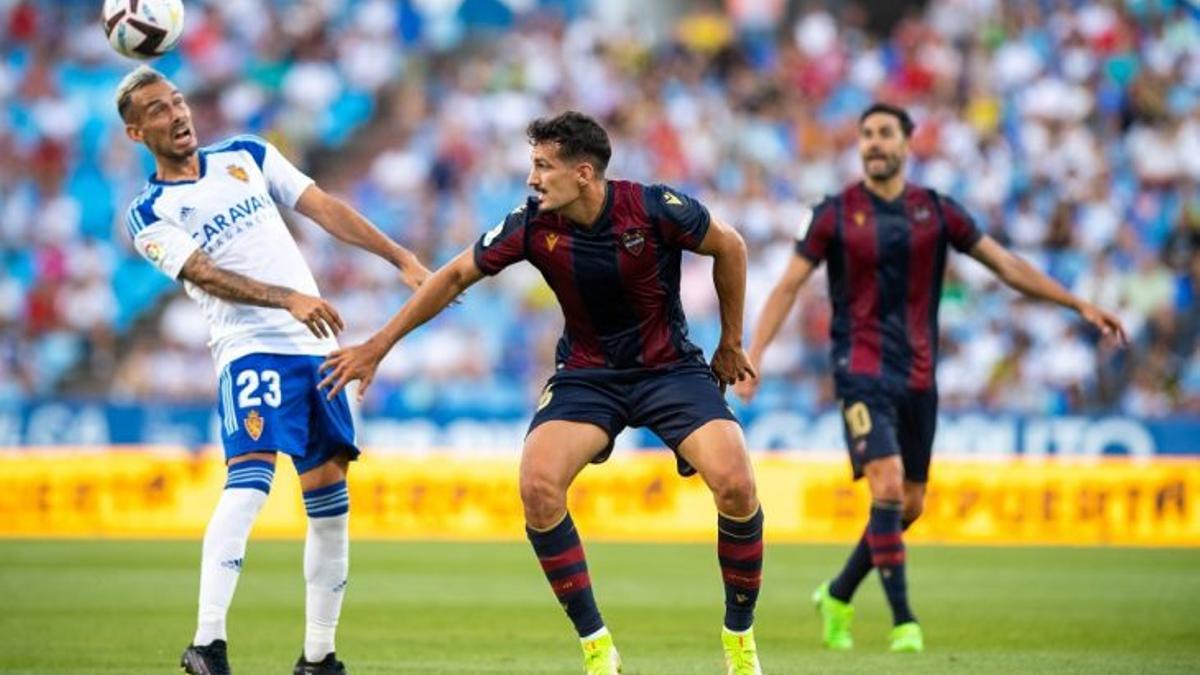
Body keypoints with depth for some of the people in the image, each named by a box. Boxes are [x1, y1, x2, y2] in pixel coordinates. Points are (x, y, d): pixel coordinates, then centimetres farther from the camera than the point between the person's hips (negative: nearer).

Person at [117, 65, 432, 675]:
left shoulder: (247, 156, 15)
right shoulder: (151, 214, 1)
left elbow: (323, 209, 12)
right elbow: (205, 275, -14)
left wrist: (402, 260, 4)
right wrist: (287, 298, -28)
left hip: (316, 344, 5)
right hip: (251, 348, -5)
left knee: (330, 502, 4)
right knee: (248, 482, -25)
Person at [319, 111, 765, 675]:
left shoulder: (655, 209, -19)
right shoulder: (532, 226, -13)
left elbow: (729, 248, -2)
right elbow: (454, 276, 0)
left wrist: (731, 344, 7)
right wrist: (376, 347, 2)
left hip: (669, 368, -2)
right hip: (586, 373, 2)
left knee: (734, 485, -23)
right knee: (538, 485, -24)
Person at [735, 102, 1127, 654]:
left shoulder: (936, 212, 5)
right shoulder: (836, 214, -2)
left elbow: (1007, 266, 10)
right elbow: (788, 286, 1)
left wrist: (1080, 305, 6)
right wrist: (753, 356, -9)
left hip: (917, 376, 4)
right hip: (861, 370, -4)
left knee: (909, 505, 8)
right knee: (887, 485, -20)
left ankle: (838, 597, 29)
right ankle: (902, 621, -15)